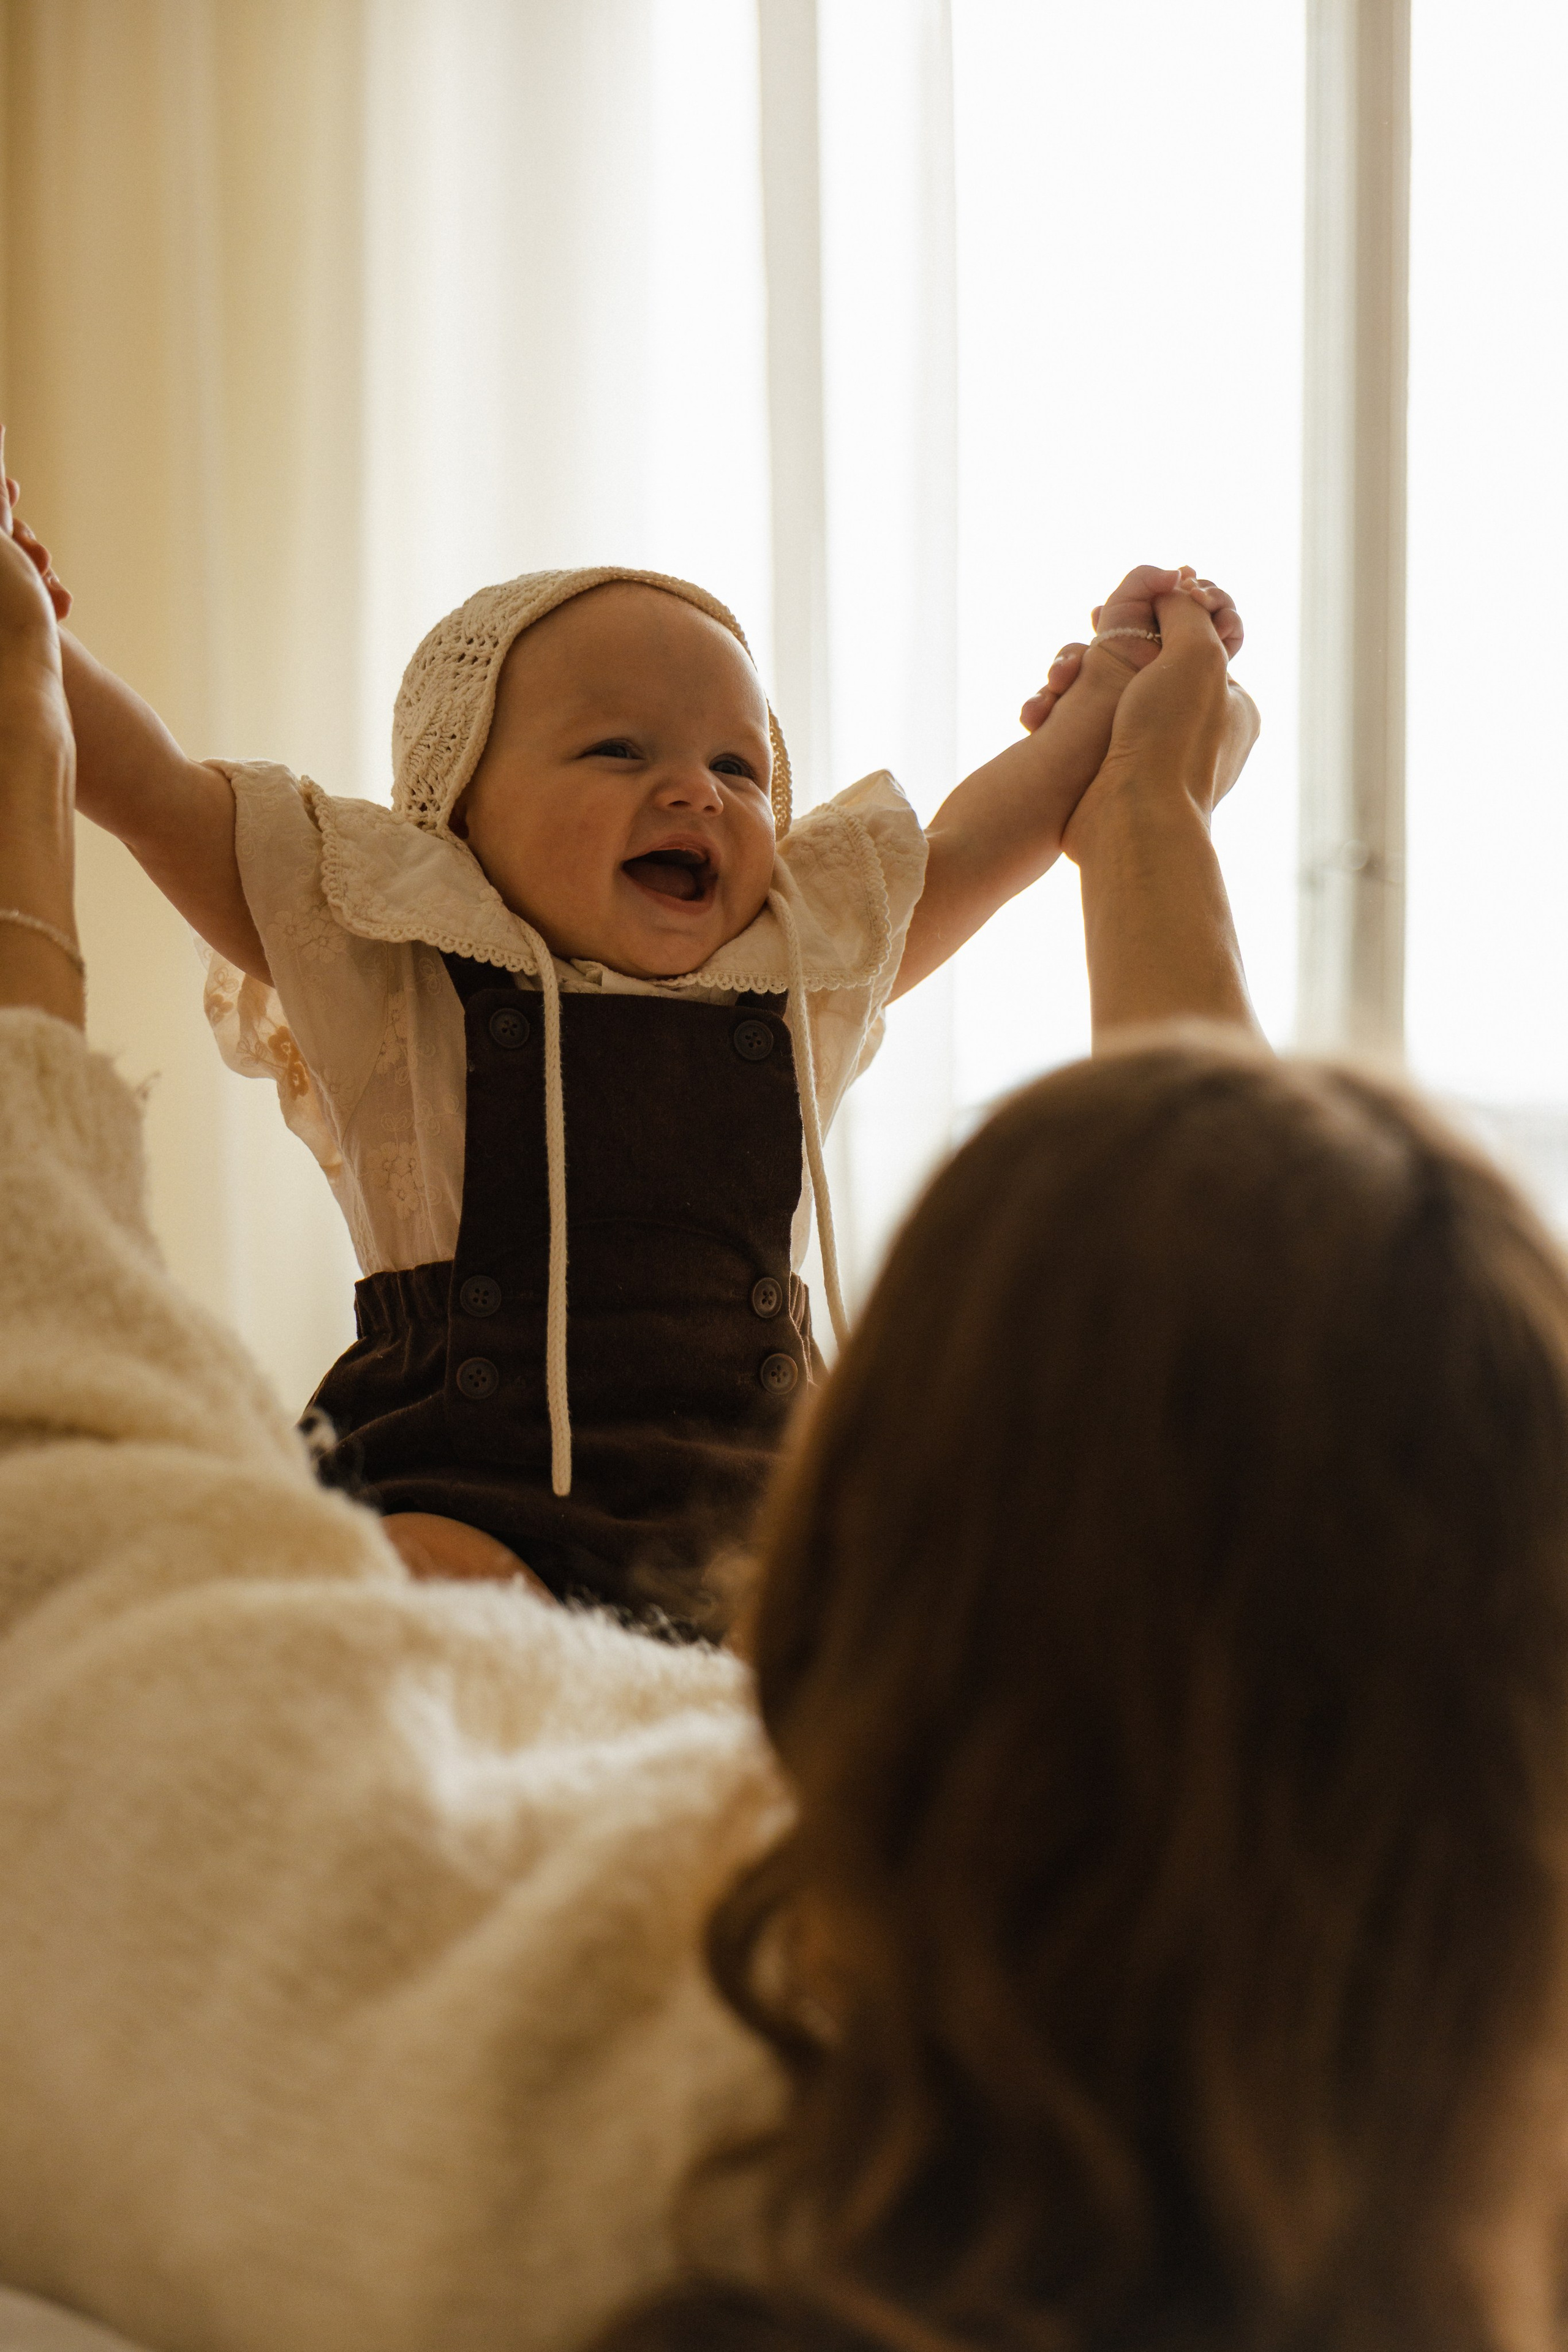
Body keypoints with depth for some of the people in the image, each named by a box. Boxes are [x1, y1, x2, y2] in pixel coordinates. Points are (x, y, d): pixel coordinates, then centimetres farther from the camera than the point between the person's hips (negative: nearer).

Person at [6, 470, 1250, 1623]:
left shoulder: (806, 973, 11)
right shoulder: (389, 981, 2)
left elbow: (966, 852, 24)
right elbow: (155, 790, -1)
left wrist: (1110, 694, 23)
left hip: (747, 1502, 5)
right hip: (461, 1494, -5)